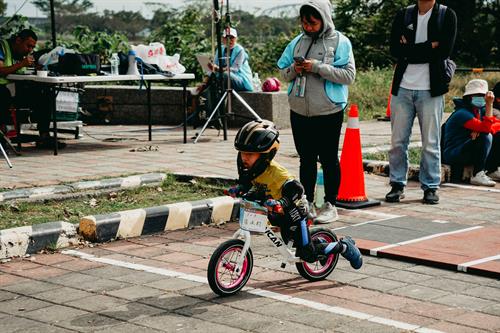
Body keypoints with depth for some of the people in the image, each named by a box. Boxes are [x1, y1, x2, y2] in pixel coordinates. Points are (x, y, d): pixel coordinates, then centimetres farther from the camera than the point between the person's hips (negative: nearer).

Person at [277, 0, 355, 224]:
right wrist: (294, 70, -9)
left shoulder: (339, 42, -4)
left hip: (328, 113, -4)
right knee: (306, 159, 13)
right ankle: (307, 203, 23)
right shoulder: (297, 42, 10)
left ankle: (330, 205, 14)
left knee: (329, 159, 4)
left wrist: (318, 67, -19)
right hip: (300, 113, 5)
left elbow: (349, 75, -12)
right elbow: (283, 74, 14)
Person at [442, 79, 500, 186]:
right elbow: (486, 128, -30)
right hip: (453, 155, -9)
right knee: (485, 137, -27)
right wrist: (489, 104, -32)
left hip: (469, 152, 9)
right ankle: (477, 175, -23)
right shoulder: (462, 113, -20)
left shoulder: (481, 111, 8)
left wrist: (480, 130, -19)